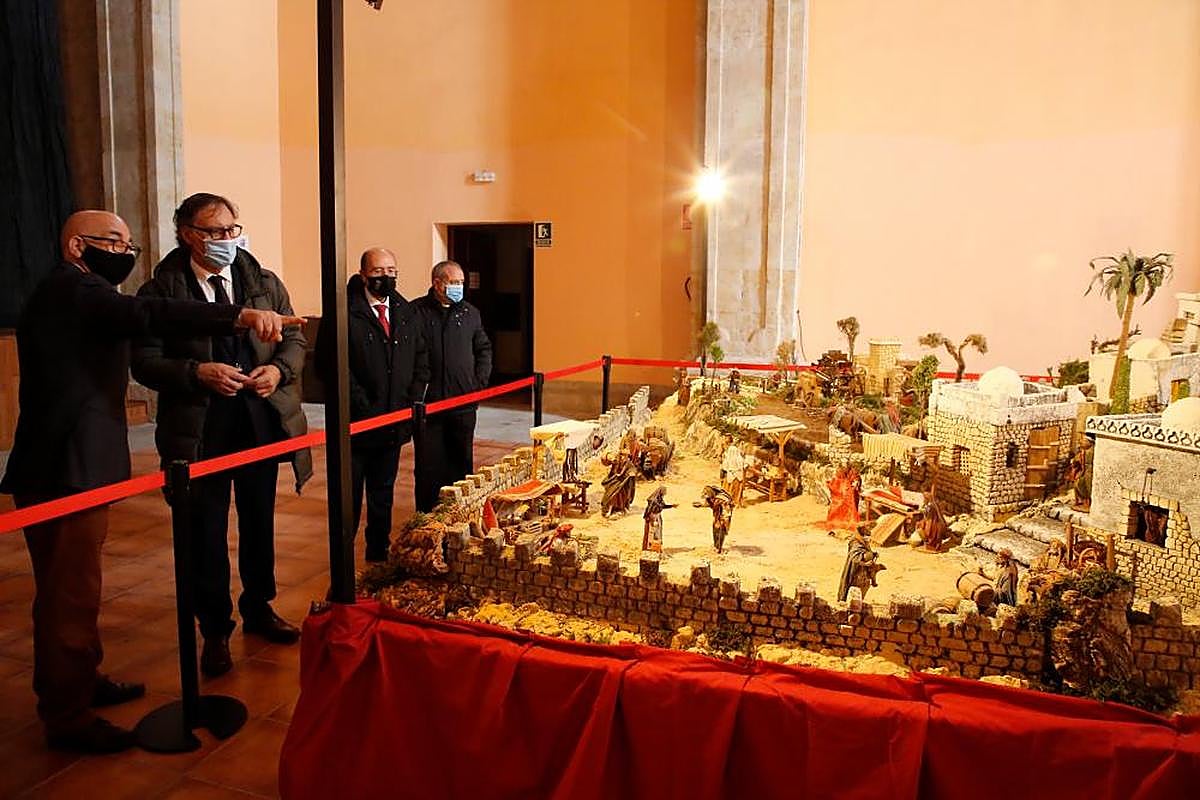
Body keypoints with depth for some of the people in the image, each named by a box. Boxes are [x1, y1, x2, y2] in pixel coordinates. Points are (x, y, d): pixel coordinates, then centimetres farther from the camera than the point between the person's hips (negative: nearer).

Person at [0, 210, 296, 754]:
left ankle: (79, 683, 36)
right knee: (71, 593, -1)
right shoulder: (74, 288, -14)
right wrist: (241, 315, -42)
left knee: (70, 587, 21)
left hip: (67, 468, 11)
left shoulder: (69, 292, 20)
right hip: (65, 473, -11)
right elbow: (150, 315, -33)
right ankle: (68, 718, 11)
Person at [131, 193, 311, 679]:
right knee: (207, 530, 6)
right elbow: (145, 361, -8)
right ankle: (215, 630, 22)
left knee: (259, 521, 16)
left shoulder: (265, 283, 4)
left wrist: (278, 369, -13)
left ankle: (258, 608, 36)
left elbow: (295, 339, 7)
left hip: (262, 420, 3)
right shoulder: (161, 291, -5)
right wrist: (199, 373, -23)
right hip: (200, 428, -3)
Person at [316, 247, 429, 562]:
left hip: (394, 423, 6)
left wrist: (412, 400, 1)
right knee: (349, 497, 4)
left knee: (383, 494, 17)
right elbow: (330, 362, -15)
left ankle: (379, 554, 30)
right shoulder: (345, 312, -9)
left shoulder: (405, 312, 10)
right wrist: (363, 406, -16)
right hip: (356, 422, -5)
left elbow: (421, 359, 15)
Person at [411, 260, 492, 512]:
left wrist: (480, 381, 8)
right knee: (429, 465, 2)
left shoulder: (470, 313, 10)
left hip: (464, 403, 4)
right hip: (427, 404, -3)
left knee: (462, 462, 10)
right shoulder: (416, 311, -4)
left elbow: (484, 349, 19)